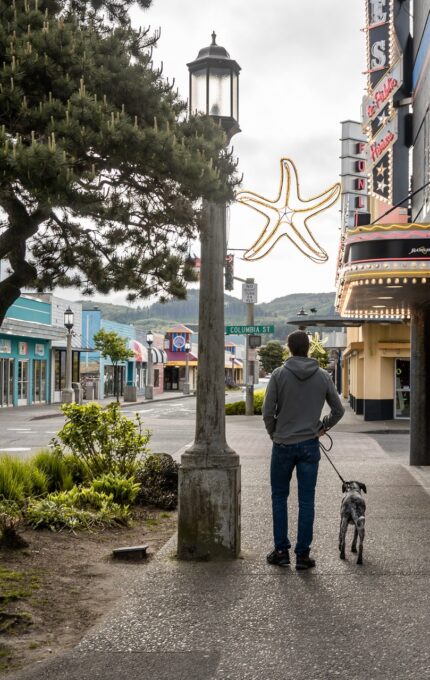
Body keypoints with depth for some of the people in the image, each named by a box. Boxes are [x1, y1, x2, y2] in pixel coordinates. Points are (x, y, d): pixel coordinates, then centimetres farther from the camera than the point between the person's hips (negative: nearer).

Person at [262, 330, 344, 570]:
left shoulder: (279, 374, -6)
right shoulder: (323, 376, 0)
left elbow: (268, 412, -8)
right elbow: (338, 410, 5)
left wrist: (274, 433, 9)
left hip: (283, 445, -1)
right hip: (310, 445, 1)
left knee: (280, 498, 11)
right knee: (307, 501, 6)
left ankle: (282, 551, 13)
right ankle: (303, 554, 8)